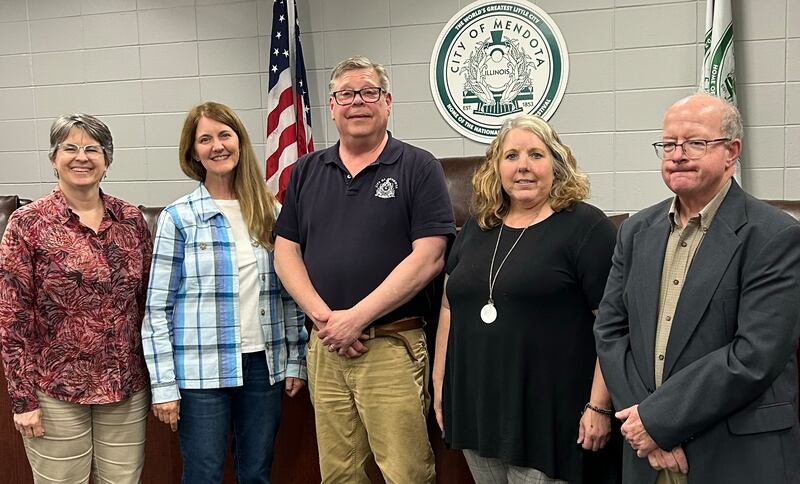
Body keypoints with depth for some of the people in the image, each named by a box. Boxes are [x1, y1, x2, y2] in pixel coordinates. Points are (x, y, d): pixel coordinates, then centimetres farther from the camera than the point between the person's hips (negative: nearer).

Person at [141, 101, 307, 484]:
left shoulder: (271, 212, 7)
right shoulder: (178, 218, -3)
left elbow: (289, 296, 11)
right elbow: (157, 308, -4)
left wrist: (295, 361, 7)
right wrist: (163, 386, -8)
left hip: (263, 365, 3)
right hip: (202, 371, -3)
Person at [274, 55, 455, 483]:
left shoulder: (418, 168, -2)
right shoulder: (307, 171, 12)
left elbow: (428, 257, -10)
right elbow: (286, 252, 9)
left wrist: (356, 319, -14)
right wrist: (323, 316, -7)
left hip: (392, 346, -4)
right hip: (325, 346, 4)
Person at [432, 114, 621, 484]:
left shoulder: (587, 227, -8)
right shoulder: (476, 228, 10)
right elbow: (450, 307, 16)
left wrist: (599, 406, -16)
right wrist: (440, 381, 13)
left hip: (548, 416, -5)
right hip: (477, 410, 6)